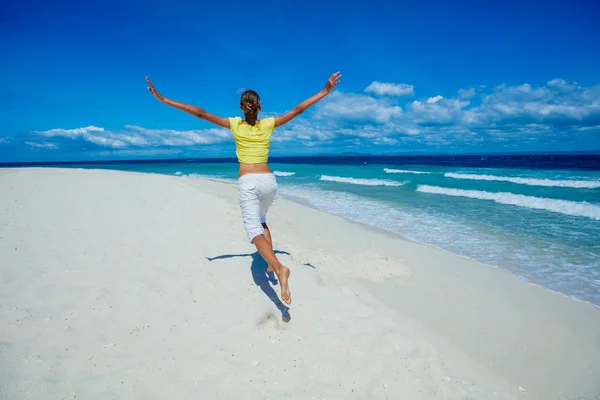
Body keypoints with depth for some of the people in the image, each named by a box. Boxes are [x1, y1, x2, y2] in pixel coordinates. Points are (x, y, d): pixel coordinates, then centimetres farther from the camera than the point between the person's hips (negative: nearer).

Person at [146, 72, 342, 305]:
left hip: (248, 183, -3)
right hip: (269, 181, 4)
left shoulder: (235, 125, 2)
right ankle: (271, 264, 23)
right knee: (261, 219, 29)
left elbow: (200, 113, -1)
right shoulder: (268, 124, 4)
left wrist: (164, 100, 3)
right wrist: (326, 91, 9)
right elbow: (299, 109, 5)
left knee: (254, 229, -13)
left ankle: (279, 268, -39)